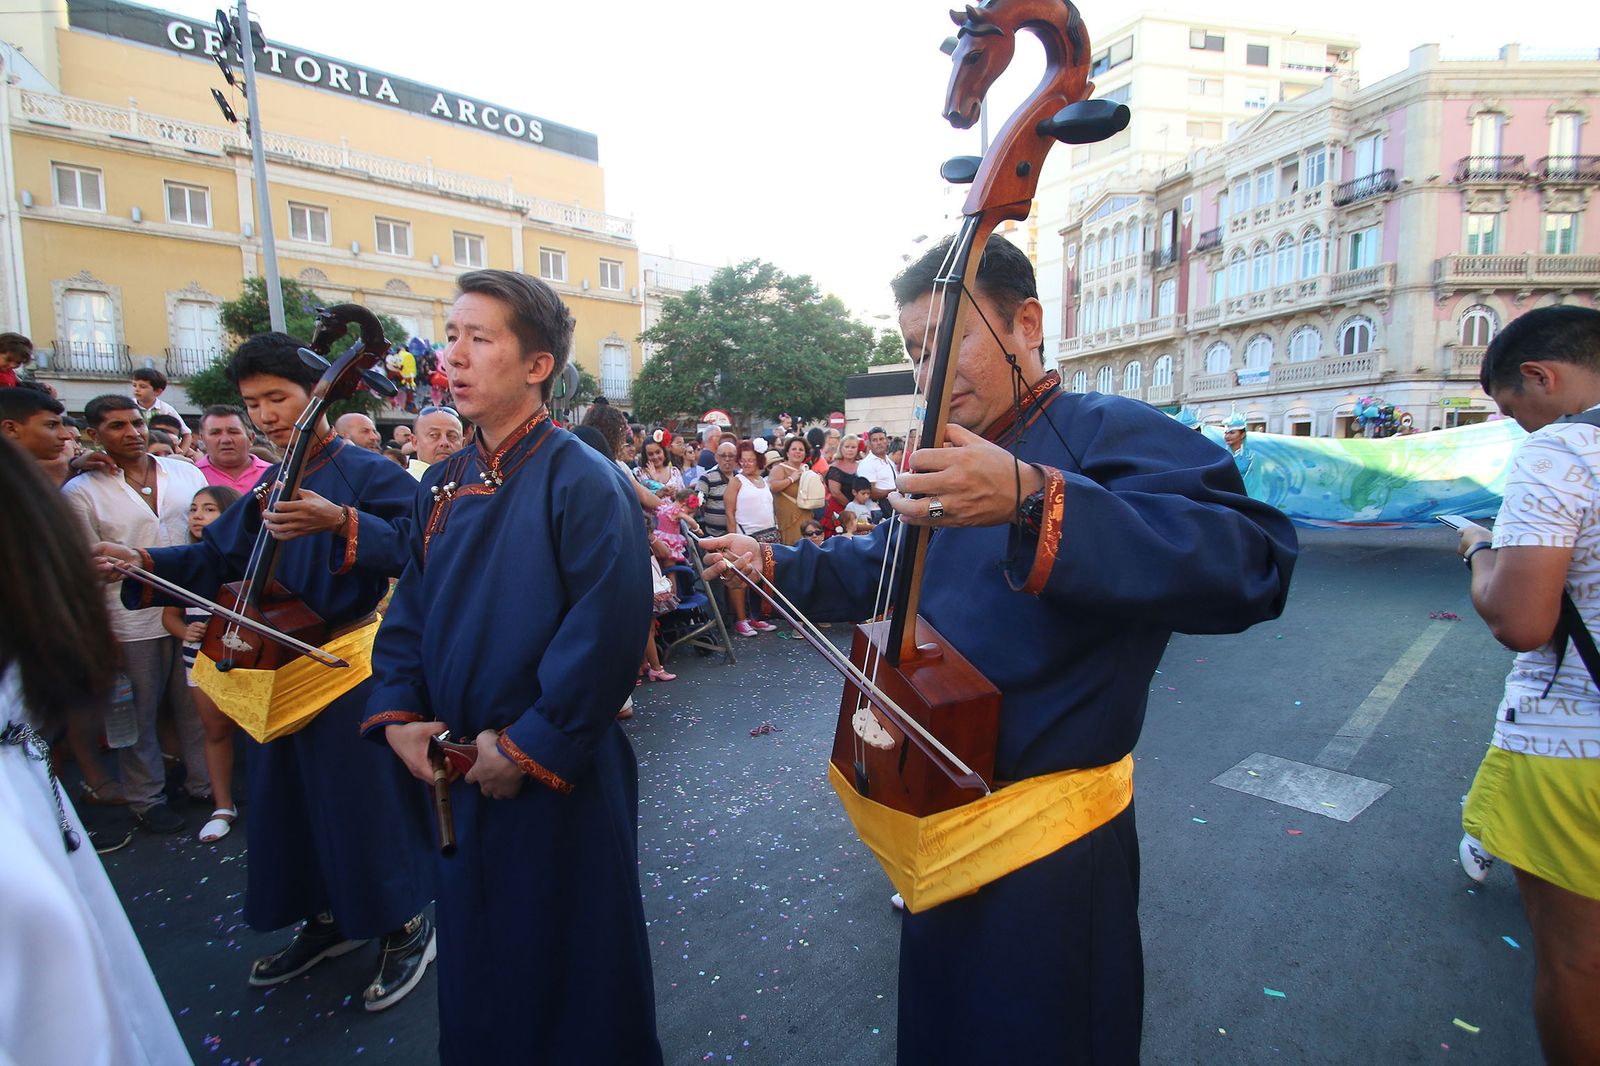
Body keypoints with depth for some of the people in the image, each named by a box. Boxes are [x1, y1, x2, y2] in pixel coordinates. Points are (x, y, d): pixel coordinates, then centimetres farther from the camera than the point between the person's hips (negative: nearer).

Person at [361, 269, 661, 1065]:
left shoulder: (584, 482, -18)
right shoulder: (442, 485, 5)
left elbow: (607, 632, -24)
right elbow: (410, 612, 10)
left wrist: (527, 748, -19)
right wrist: (396, 717, -3)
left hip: (561, 780, -6)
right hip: (457, 778, 7)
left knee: (567, 974, 13)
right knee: (473, 958, 25)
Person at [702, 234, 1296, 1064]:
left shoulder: (1110, 435, -18)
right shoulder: (943, 464, 8)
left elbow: (1251, 560, -34)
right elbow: (879, 568, 21)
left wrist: (1035, 500, -44)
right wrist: (775, 563, 9)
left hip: (1049, 851, -7)